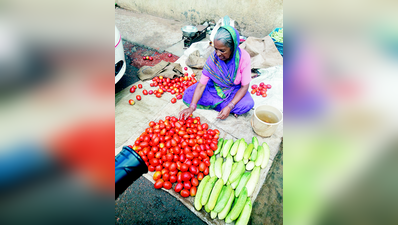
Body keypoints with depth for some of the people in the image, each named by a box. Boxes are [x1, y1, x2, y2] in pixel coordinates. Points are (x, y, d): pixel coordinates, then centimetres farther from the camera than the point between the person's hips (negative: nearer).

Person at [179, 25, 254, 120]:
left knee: (248, 104, -32)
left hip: (235, 90, -1)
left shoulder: (243, 57, -24)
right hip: (214, 87, 2)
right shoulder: (213, 58, -21)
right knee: (188, 95, -19)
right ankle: (223, 104, -14)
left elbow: (244, 86, -19)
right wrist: (191, 107, -33)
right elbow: (201, 84, -22)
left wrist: (229, 107, -29)